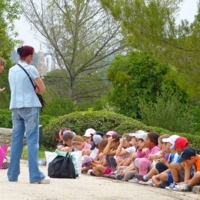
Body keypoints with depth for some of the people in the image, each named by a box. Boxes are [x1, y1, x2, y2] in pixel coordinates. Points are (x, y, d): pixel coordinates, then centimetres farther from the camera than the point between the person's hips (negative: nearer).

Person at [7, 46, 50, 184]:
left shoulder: (11, 70, 12)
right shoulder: (30, 69, -7)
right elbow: (42, 88, -6)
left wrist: (31, 90, 9)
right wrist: (35, 89, 9)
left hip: (15, 106, 6)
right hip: (30, 106, -6)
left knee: (16, 140, 8)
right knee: (32, 140, -7)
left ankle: (12, 174, 6)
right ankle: (35, 176, -11)